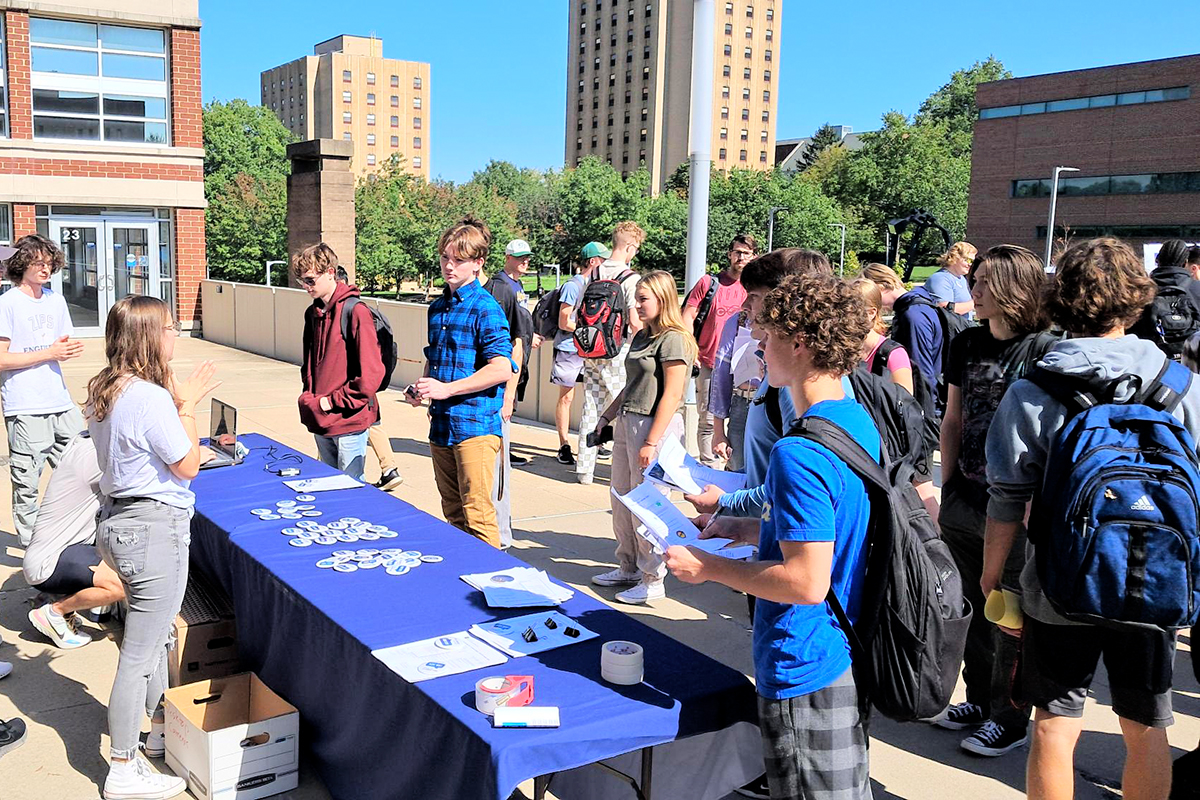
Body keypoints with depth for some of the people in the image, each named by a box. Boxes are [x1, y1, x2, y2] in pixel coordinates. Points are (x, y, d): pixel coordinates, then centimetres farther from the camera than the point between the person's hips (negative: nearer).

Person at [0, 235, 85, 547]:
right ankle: (30, 545, 10)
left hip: (60, 402, 6)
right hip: (25, 407, -6)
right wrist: (49, 353, -15)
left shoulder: (56, 300, 13)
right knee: (27, 483, -1)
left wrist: (70, 349, -1)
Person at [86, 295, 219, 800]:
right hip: (153, 530, -10)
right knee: (140, 654, 1)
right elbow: (188, 467, -16)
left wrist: (176, 402, 10)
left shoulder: (102, 392, 6)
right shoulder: (151, 398, -23)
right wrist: (186, 405, -9)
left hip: (118, 521, 10)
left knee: (153, 634, 26)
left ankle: (160, 727, 43)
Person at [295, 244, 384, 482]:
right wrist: (309, 395, 8)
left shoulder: (356, 311, -14)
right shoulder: (312, 313, 10)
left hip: (349, 421, -8)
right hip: (320, 421, 8)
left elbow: (371, 373, -19)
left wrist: (333, 400, -14)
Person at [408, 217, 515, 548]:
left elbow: (501, 369, -19)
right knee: (453, 512, 16)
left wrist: (447, 388, -20)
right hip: (441, 426, 8)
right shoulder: (437, 307, 15)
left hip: (475, 426, -8)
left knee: (477, 515, -6)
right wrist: (422, 390, 6)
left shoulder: (485, 308, -11)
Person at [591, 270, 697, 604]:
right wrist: (607, 416, 18)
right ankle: (629, 568, 29)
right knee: (621, 500, 15)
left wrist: (651, 442, -19)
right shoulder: (641, 336, 14)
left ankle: (653, 580, 10)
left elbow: (672, 395, -17)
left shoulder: (674, 340, -13)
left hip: (657, 426, -9)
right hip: (627, 422, 9)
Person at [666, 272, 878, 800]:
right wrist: (751, 528, 11)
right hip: (849, 655, 9)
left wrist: (708, 568, -16)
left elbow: (807, 582, -28)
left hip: (806, 672, -9)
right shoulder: (860, 421, 4)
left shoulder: (799, 453, -26)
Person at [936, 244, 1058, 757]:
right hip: (966, 503, 6)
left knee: (1012, 621, 7)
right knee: (971, 611, 18)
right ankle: (980, 700, 35)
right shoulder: (966, 345, 7)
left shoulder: (1045, 350, -12)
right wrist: (945, 489, 10)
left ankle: (1010, 718, 23)